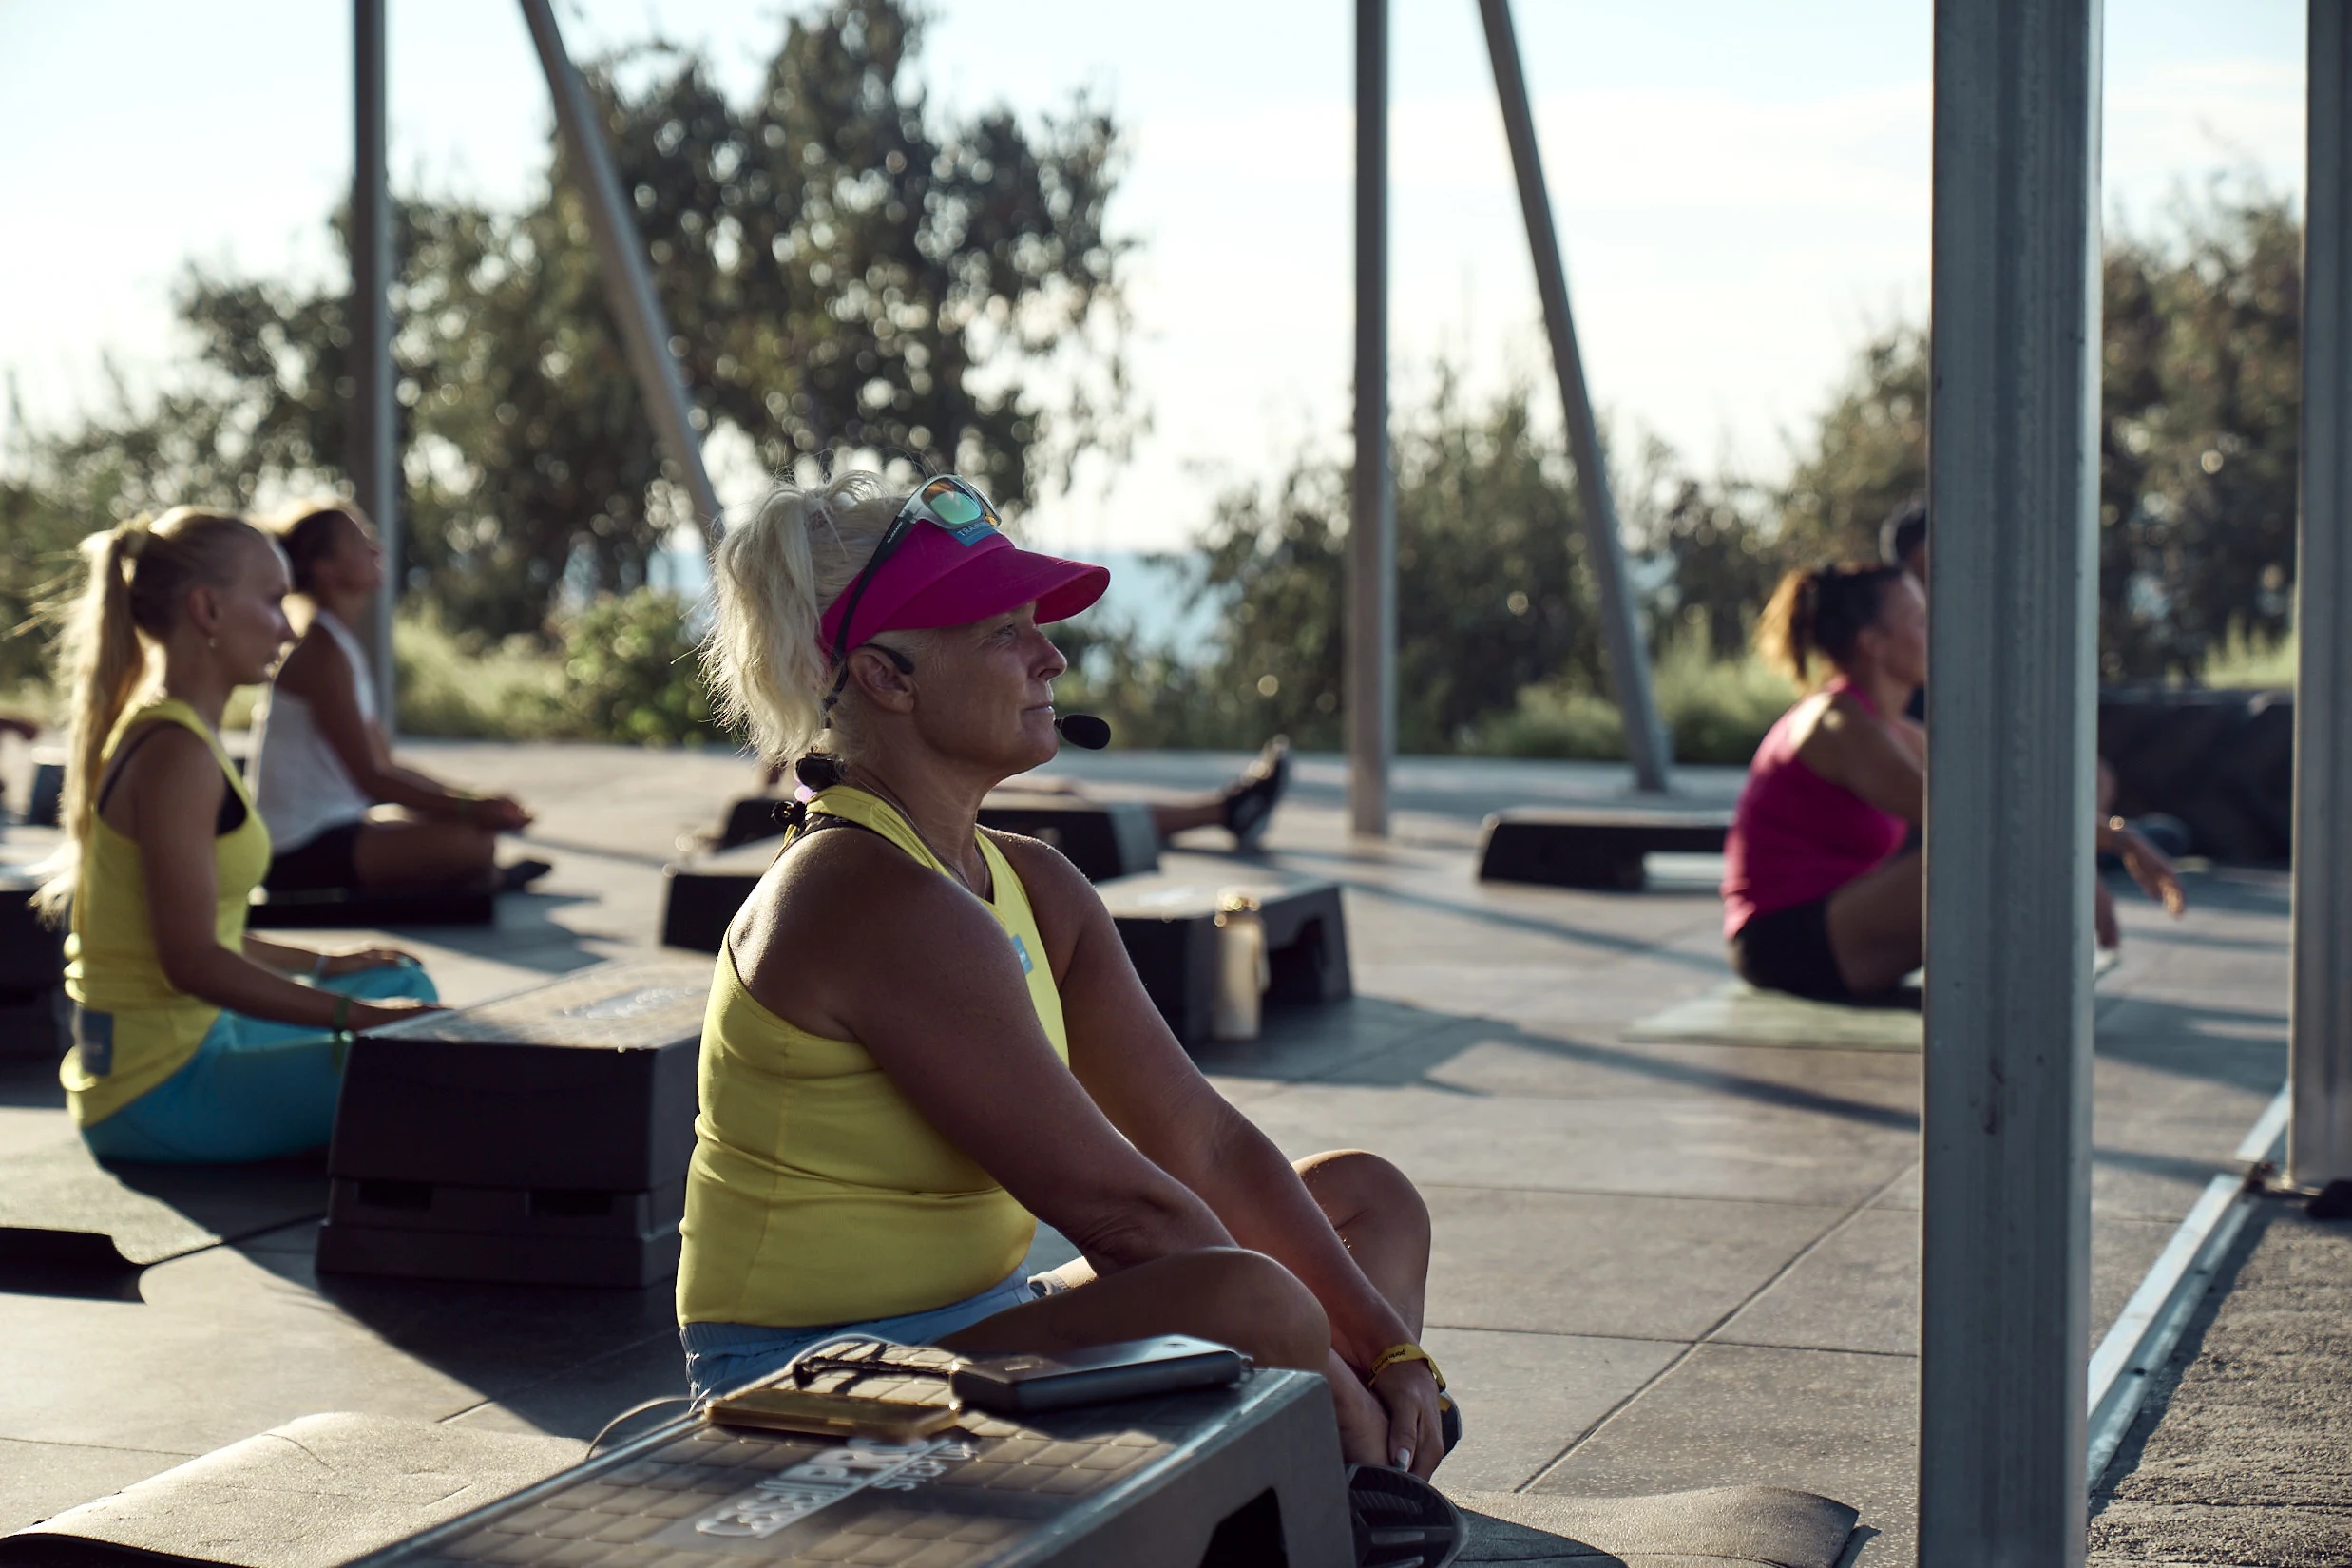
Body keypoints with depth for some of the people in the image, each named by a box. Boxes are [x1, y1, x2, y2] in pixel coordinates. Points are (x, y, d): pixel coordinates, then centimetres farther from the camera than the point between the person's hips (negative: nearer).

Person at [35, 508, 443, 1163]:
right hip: (158, 1089, -11)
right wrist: (355, 1014, -23)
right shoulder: (175, 753, -19)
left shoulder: (152, 729, 13)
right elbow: (193, 961, -24)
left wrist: (319, 965, 24)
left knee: (404, 984, 25)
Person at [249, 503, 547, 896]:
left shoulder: (341, 646, 15)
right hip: (302, 853, -11)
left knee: (482, 828, 22)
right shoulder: (322, 652, -16)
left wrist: (471, 800, 8)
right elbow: (370, 779, -20)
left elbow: (384, 765, 15)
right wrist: (466, 808, -22)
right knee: (470, 842, -21)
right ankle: (484, 882, 6)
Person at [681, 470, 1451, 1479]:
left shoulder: (1034, 889, 9)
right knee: (1244, 1301, -35)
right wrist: (1325, 1383, -14)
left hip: (975, 1334, 11)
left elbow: (1205, 1142, 6)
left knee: (1368, 1198, 13)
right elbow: (1117, 1205, -22)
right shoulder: (877, 903, -21)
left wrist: (1388, 1353, -3)